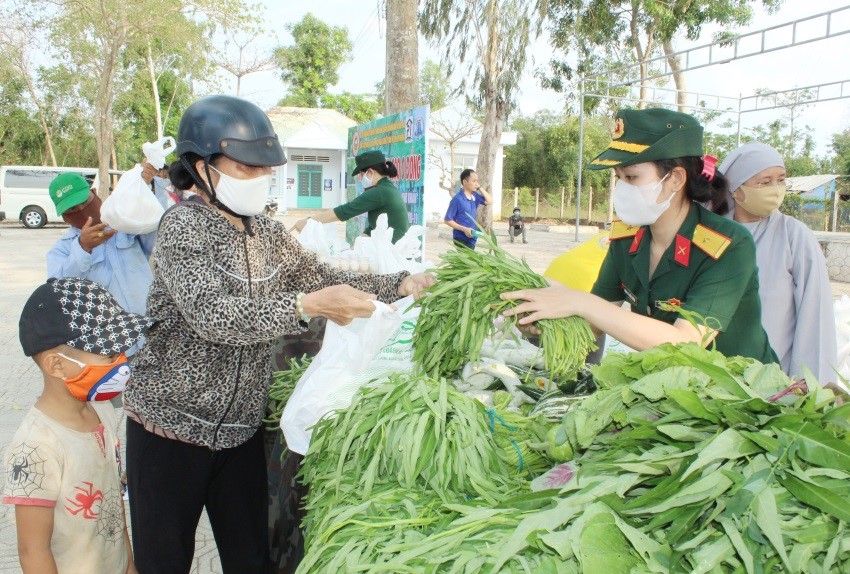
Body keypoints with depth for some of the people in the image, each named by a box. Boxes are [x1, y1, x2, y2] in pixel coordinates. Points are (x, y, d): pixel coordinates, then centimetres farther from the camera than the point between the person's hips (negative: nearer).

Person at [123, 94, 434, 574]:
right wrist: (304, 306, -41)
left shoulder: (270, 235, 5)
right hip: (171, 424, -5)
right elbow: (212, 315, -29)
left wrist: (401, 285, -11)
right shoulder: (184, 225, -15)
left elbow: (325, 278, 3)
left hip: (242, 427, 5)